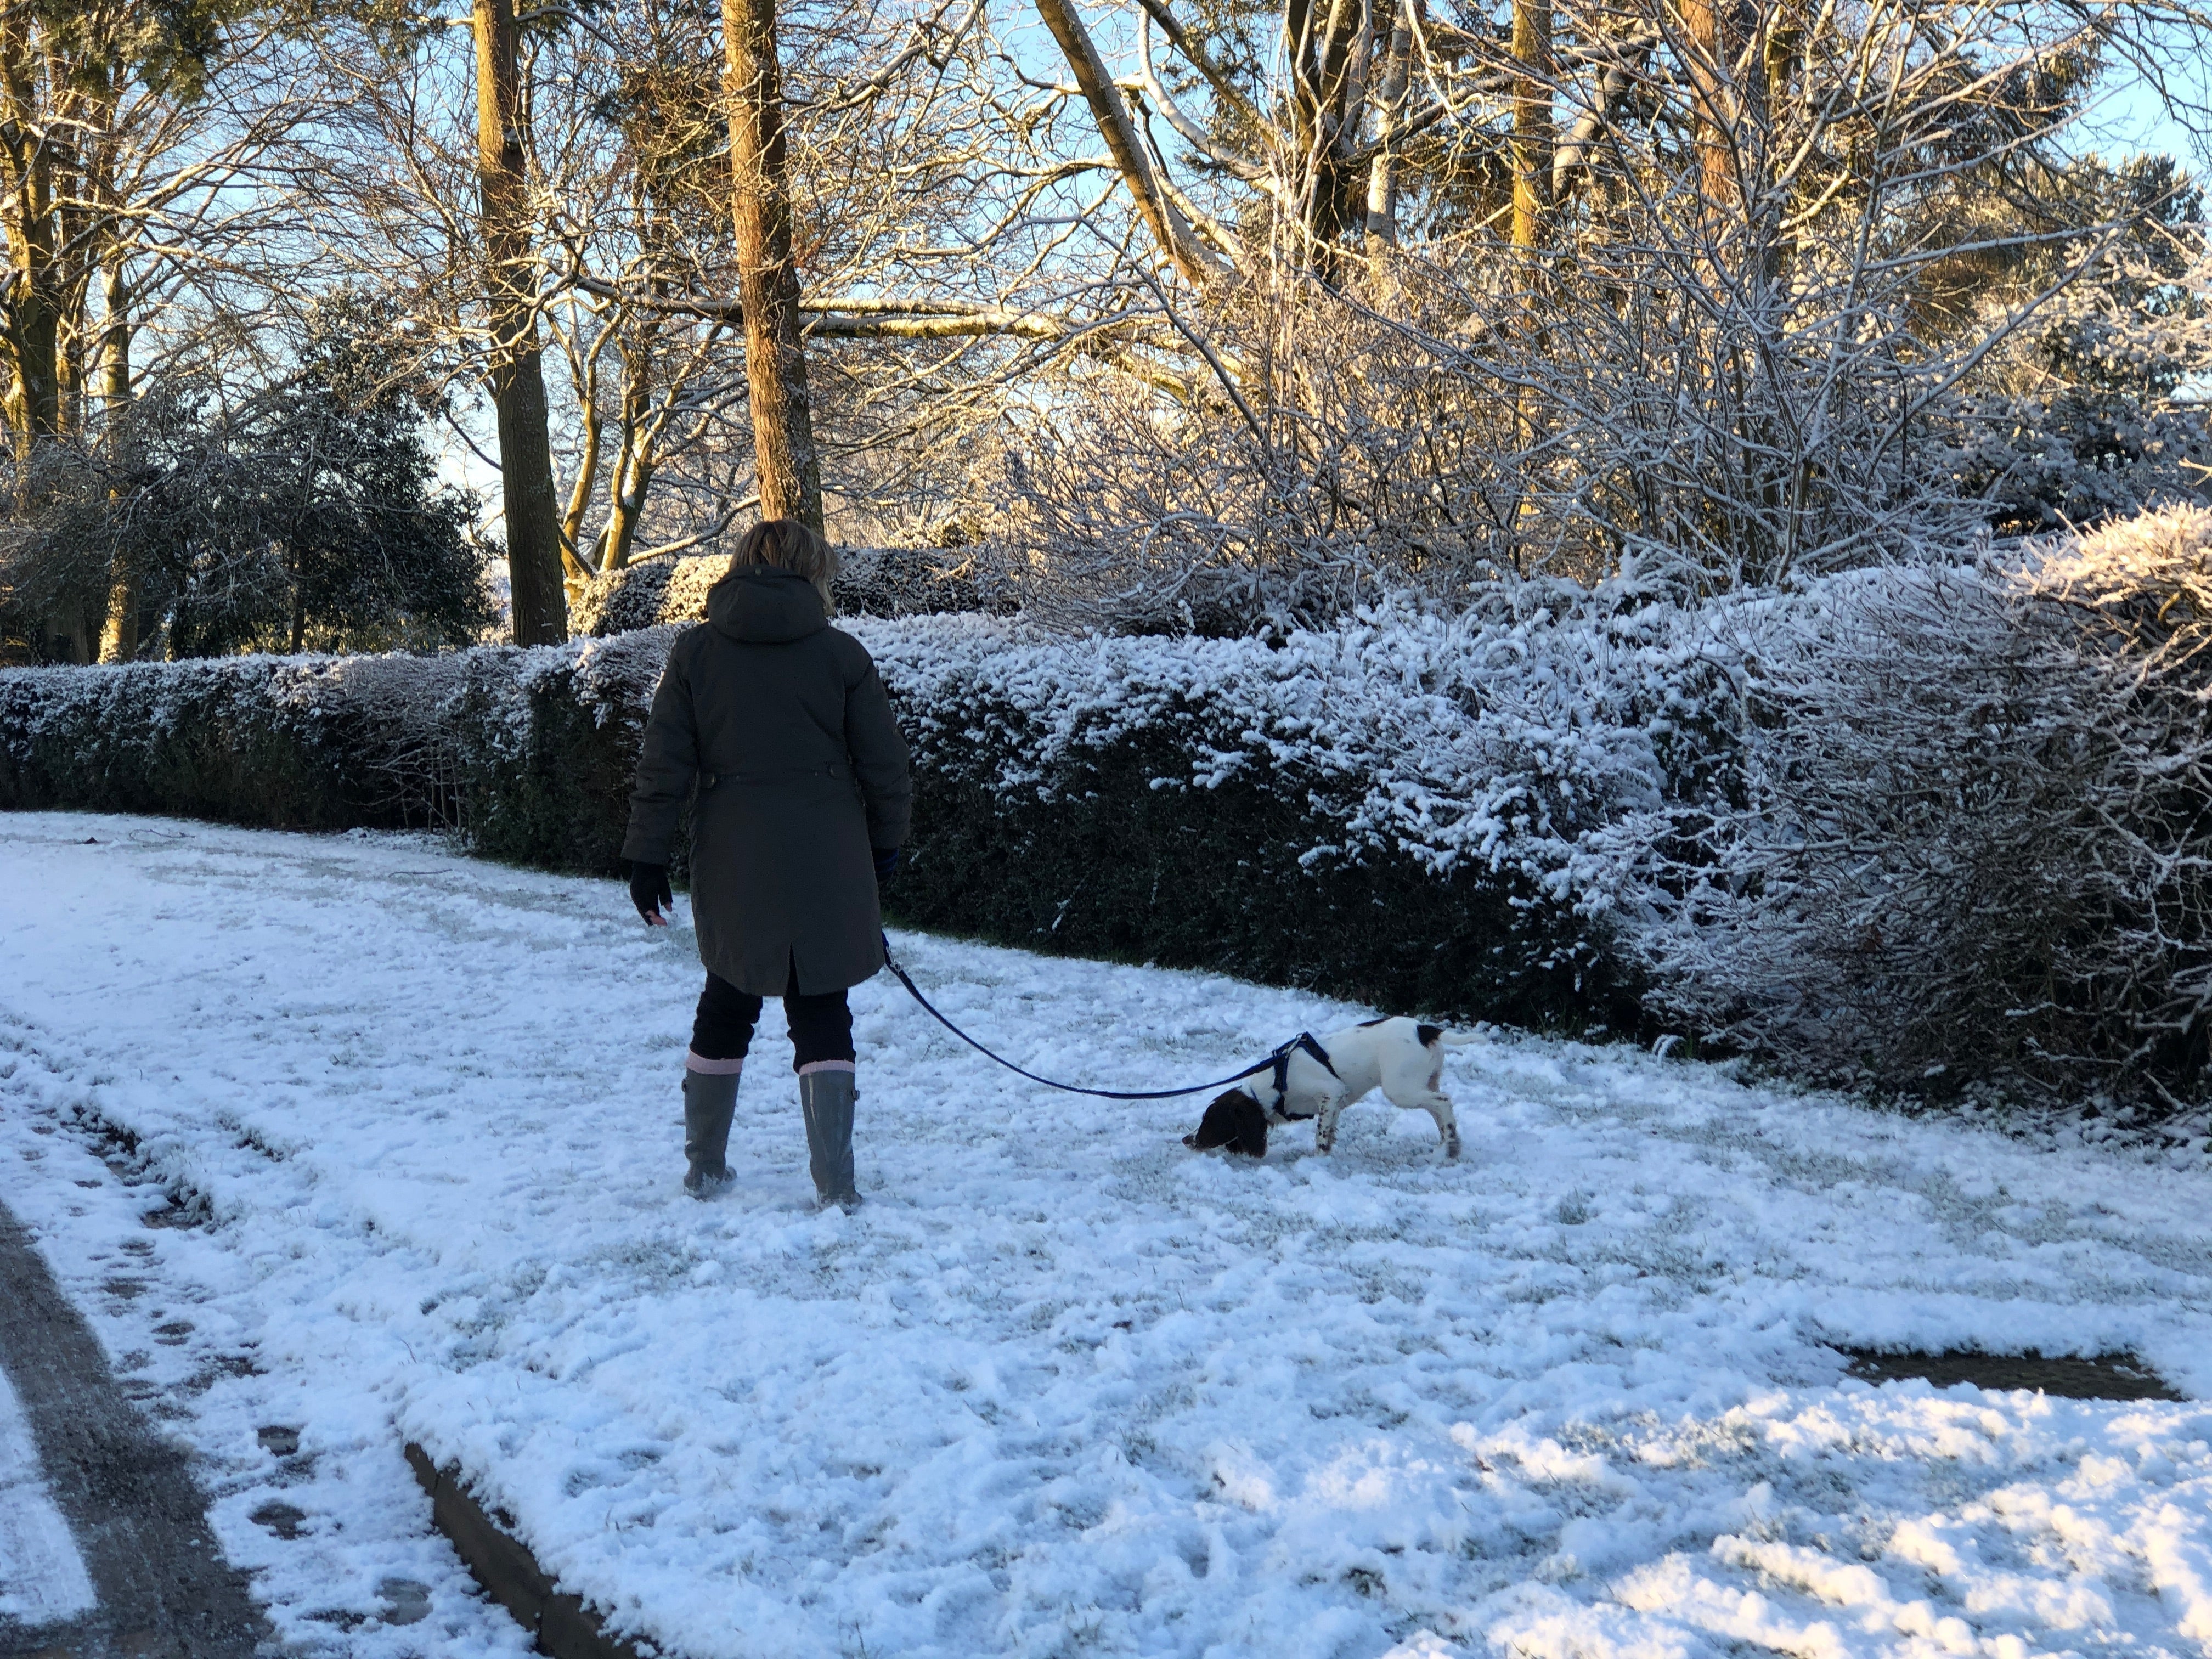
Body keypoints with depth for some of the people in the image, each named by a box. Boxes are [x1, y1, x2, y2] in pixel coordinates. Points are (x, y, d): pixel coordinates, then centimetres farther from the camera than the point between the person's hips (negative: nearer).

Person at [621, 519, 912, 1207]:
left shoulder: (695, 650, 1)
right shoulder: (841, 653, -2)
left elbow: (664, 763, -1)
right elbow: (884, 762, 2)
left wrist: (647, 854, 4)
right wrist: (885, 840, 15)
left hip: (732, 863, 2)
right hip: (826, 864, -1)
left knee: (728, 1004, 18)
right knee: (821, 1011, 6)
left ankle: (704, 1164, 26)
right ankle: (835, 1182, 0)